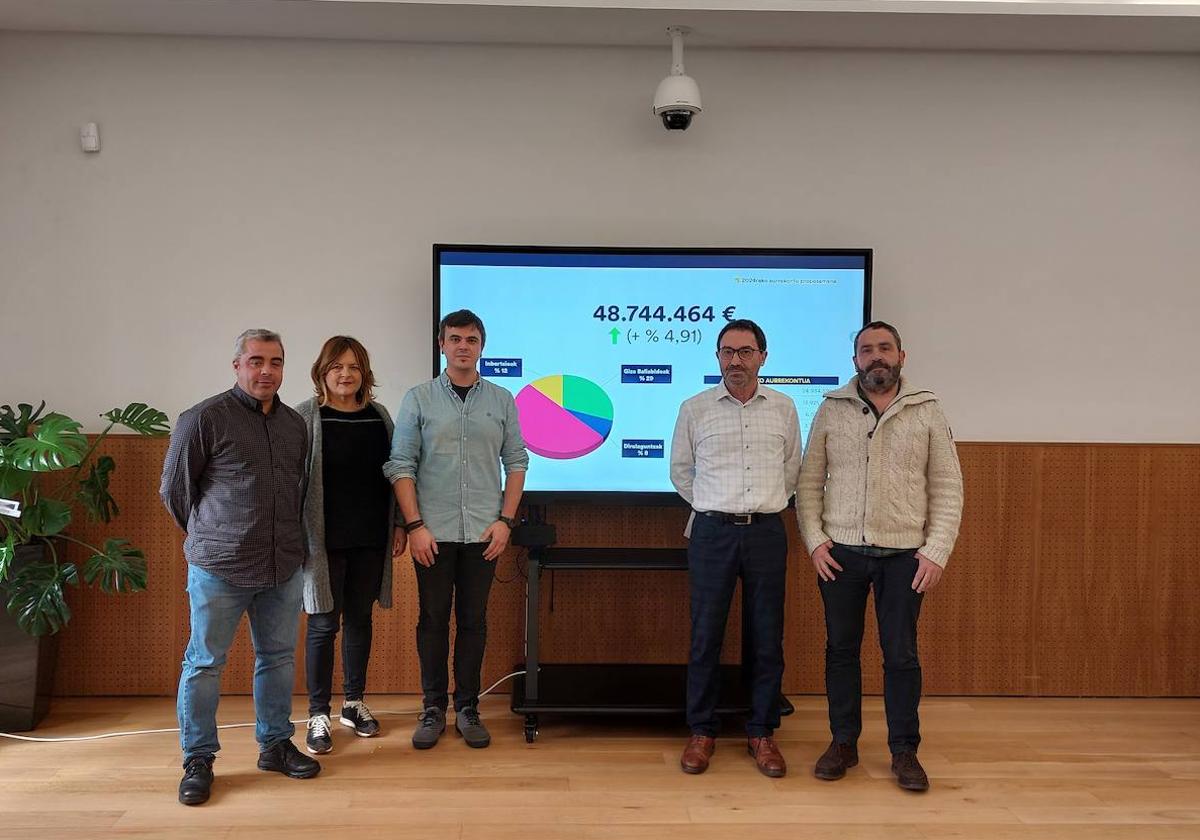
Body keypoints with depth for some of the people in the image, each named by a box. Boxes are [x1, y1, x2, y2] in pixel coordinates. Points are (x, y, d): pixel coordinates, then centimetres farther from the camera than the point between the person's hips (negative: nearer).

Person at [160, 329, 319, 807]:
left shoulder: (295, 424, 9)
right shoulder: (204, 418, -7)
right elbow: (174, 489, 0)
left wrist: (285, 538, 15)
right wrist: (209, 536, 8)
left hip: (283, 568, 5)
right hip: (219, 569, -5)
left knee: (278, 658, 13)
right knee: (204, 663, 4)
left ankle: (275, 746, 27)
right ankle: (198, 761, 18)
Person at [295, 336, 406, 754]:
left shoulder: (379, 416, 7)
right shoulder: (305, 417, -5)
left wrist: (399, 525, 8)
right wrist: (296, 538, -11)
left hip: (371, 539, 4)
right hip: (325, 541, -4)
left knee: (360, 619, 13)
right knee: (324, 624, 1)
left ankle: (354, 703, 27)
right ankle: (318, 715, 13)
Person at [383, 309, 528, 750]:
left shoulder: (502, 400, 5)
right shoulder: (419, 399, 1)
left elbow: (516, 463, 6)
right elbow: (401, 465, -2)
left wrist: (505, 520, -2)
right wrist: (415, 525, -9)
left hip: (482, 532, 1)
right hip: (433, 533, -1)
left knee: (473, 621, 8)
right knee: (433, 620, 7)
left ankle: (467, 707, 20)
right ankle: (433, 708, 19)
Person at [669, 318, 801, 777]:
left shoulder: (783, 408, 6)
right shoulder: (695, 408, 1)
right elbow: (680, 470, 12)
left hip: (767, 532, 1)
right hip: (712, 531, -1)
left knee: (766, 637, 6)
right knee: (705, 636, 2)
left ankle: (761, 733, 20)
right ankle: (701, 731, 17)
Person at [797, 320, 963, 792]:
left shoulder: (927, 412, 1)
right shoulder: (831, 409, 3)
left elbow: (947, 488, 0)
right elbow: (810, 481, 4)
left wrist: (936, 551, -7)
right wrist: (814, 540, -5)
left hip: (904, 555, -1)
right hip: (840, 553, 1)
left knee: (901, 654, 6)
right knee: (841, 649, 9)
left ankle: (904, 750, 21)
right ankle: (843, 742, 24)